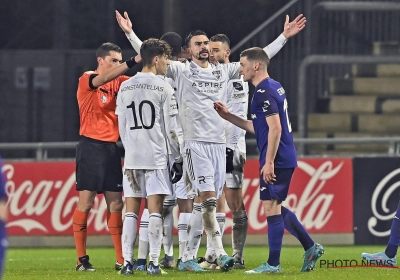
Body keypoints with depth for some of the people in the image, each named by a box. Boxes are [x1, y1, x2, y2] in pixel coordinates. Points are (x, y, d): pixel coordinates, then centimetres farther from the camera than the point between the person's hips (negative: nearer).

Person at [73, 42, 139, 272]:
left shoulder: (119, 82, 12)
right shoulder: (87, 80, -6)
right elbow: (104, 78, -25)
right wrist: (133, 62, -33)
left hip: (111, 147, 6)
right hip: (91, 146, -6)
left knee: (116, 203, 5)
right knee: (86, 201, -6)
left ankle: (121, 259, 7)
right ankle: (82, 259, -2)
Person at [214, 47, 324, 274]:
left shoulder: (264, 92, -15)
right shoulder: (274, 87, 16)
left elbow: (275, 129, -22)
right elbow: (258, 128, 24)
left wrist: (269, 162, -22)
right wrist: (228, 116, 24)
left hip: (276, 161, -10)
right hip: (286, 159, 10)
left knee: (271, 208, -5)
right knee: (275, 208, 17)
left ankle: (273, 264, -2)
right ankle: (311, 248, 16)